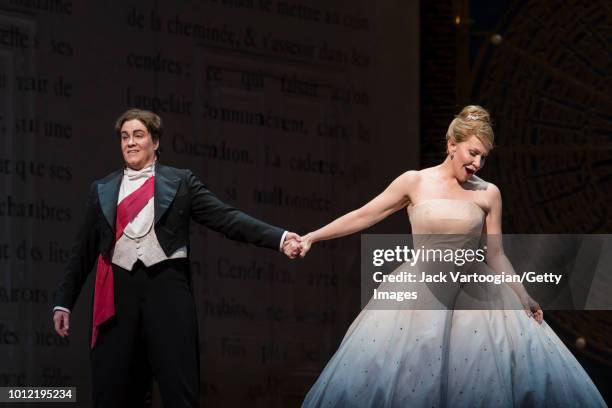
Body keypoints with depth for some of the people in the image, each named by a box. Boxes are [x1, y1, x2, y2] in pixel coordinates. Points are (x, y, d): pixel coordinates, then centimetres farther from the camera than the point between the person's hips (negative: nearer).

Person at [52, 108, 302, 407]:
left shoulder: (180, 182, 10)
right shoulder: (102, 189, 17)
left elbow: (226, 218, 2)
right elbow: (83, 249, 19)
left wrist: (280, 238, -11)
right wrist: (64, 301, 15)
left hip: (166, 286, -2)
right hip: (119, 290, 2)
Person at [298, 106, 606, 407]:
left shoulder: (488, 194, 1)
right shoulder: (414, 182, -1)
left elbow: (495, 254, 7)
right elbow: (362, 216, 3)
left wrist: (523, 297, 4)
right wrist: (312, 237, 1)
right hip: (419, 292, -1)